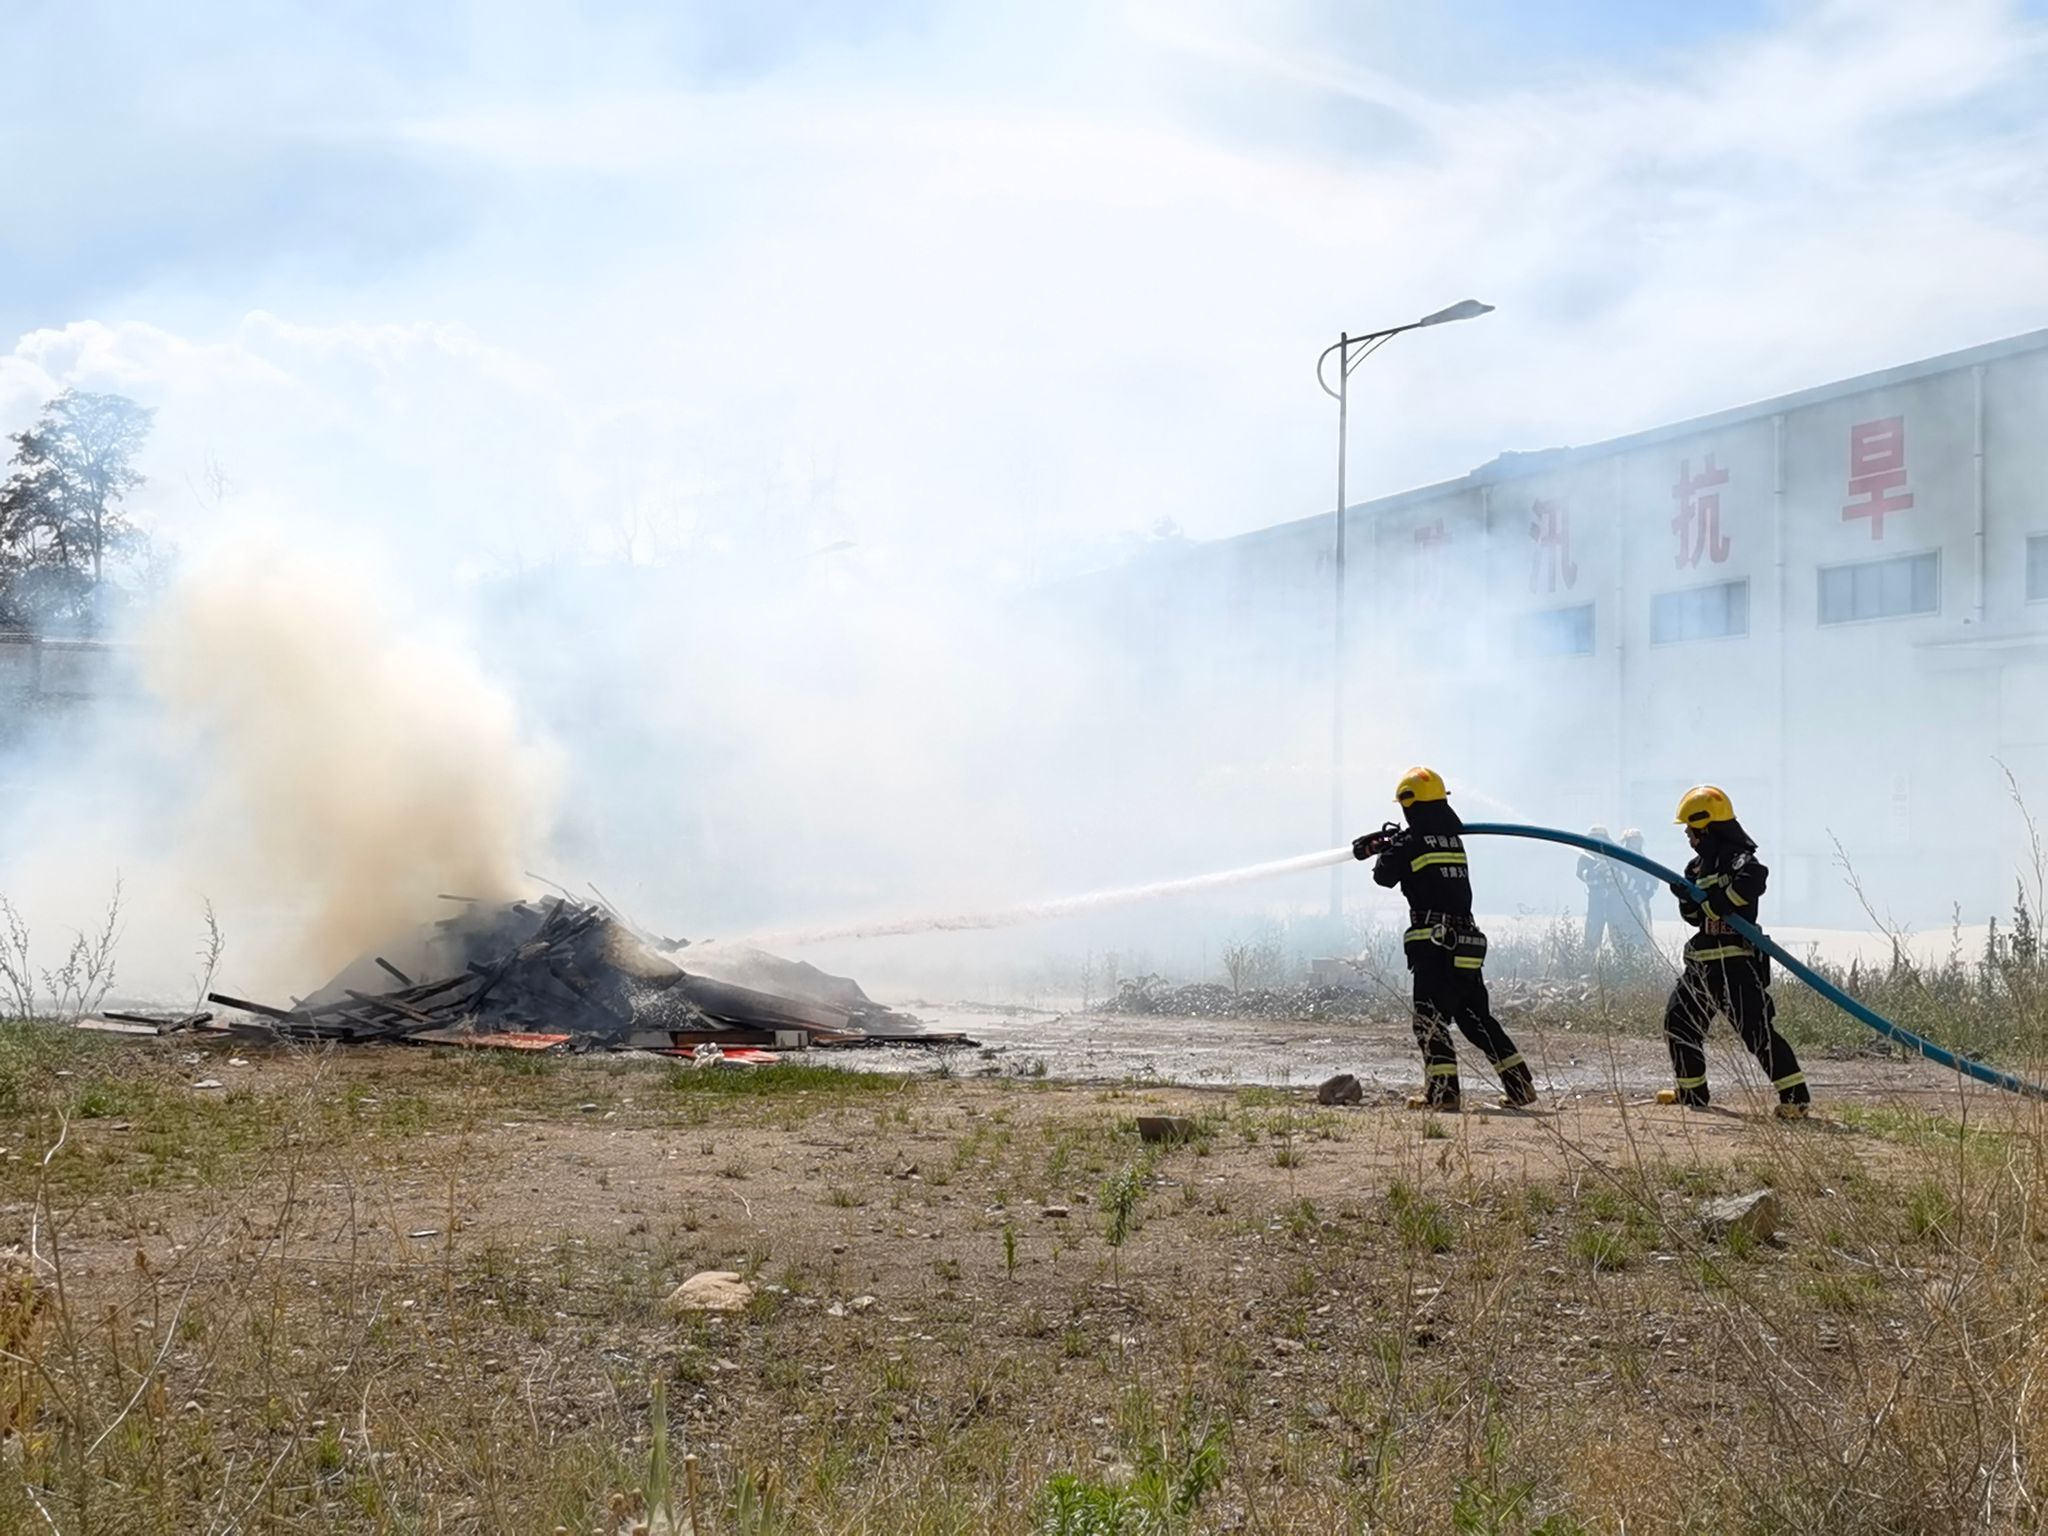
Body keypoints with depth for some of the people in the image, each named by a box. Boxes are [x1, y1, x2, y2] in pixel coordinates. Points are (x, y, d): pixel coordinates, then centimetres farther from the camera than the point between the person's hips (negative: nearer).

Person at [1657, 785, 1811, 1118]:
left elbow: (1752, 880, -36)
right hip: (1702, 961, 11)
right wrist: (1686, 896, -2)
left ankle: (1795, 1095, -11)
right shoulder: (1701, 863, 17)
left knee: (1756, 1028, -14)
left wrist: (1712, 902, -26)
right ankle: (1692, 1091, 28)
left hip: (1734, 962, -11)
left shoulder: (1736, 857, -12)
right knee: (1678, 1019, 16)